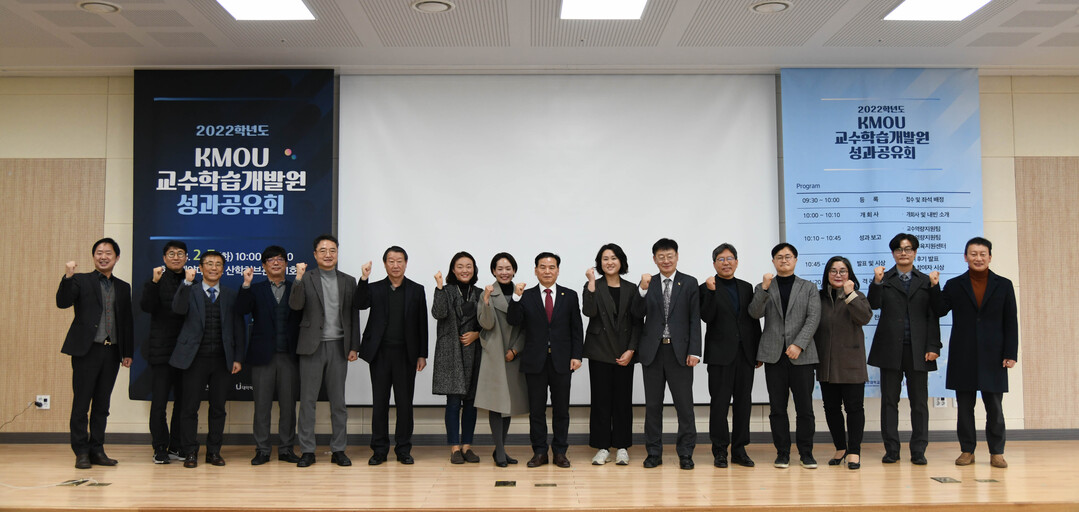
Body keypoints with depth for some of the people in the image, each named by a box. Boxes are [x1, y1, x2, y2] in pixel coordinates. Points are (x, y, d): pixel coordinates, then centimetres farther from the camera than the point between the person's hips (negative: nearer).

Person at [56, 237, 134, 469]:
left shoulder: (123, 287, 15)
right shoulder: (81, 280, 5)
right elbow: (62, 302, -10)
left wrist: (128, 352, 12)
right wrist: (68, 277, -23)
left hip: (112, 352, 4)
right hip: (87, 350, -3)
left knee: (102, 404, 8)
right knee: (81, 402, -1)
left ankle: (97, 450, 14)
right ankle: (81, 452, 6)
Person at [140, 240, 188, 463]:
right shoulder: (156, 281, 3)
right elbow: (146, 306, -12)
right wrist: (154, 282, -22)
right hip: (162, 350, -3)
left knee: (183, 401, 7)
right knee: (159, 402, 0)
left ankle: (177, 447, 16)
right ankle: (160, 448, 9)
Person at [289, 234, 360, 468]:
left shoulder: (348, 281, 9)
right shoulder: (306, 278, 1)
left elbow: (354, 315, 9)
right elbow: (295, 305, -13)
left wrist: (354, 346, 4)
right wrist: (298, 279, -25)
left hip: (338, 347, 2)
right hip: (312, 346, -2)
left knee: (338, 400, 7)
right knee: (308, 400, 2)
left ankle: (338, 450, 14)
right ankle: (307, 450, 10)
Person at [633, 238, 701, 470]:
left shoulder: (690, 283, 3)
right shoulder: (648, 283, 7)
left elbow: (695, 320, -1)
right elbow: (638, 314, -4)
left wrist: (694, 351, -9)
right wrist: (643, 289, -19)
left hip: (680, 351, -2)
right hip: (653, 351, 2)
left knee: (684, 405, 1)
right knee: (653, 405, 8)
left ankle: (685, 453, 11)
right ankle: (654, 453, 17)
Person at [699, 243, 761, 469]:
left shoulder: (746, 287, 14)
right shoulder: (708, 288, 1)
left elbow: (754, 320, 14)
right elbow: (706, 317, -13)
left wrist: (759, 351, 11)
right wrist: (711, 291, -23)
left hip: (745, 354, 4)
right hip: (721, 354, -4)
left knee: (744, 403, 7)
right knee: (719, 403, -1)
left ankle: (739, 450, 15)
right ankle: (720, 451, 7)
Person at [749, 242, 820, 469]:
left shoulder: (809, 288, 10)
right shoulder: (763, 287, 12)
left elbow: (813, 318, -1)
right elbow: (755, 313, -3)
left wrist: (799, 344, -12)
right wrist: (764, 289, -16)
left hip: (801, 355, -1)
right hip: (774, 354, 1)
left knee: (805, 407, 0)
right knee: (777, 408, 3)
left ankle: (806, 453, 12)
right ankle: (782, 453, 12)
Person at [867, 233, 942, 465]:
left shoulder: (926, 281, 9)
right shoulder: (884, 279, 7)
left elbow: (933, 316, 5)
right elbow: (874, 304, -8)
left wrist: (933, 347, -3)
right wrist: (877, 282, -22)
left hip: (918, 350, 1)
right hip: (890, 349, 0)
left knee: (919, 401, 4)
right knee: (889, 400, 4)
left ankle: (918, 451, 12)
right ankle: (891, 450, 12)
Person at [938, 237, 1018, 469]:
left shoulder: (1003, 285, 6)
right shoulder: (954, 285, 6)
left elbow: (1011, 323, 4)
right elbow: (938, 312, -1)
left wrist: (1011, 354, -3)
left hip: (992, 356, 0)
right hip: (963, 357, 0)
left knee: (994, 407, 4)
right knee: (965, 406, 6)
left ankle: (996, 453, 14)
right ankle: (967, 451, 15)